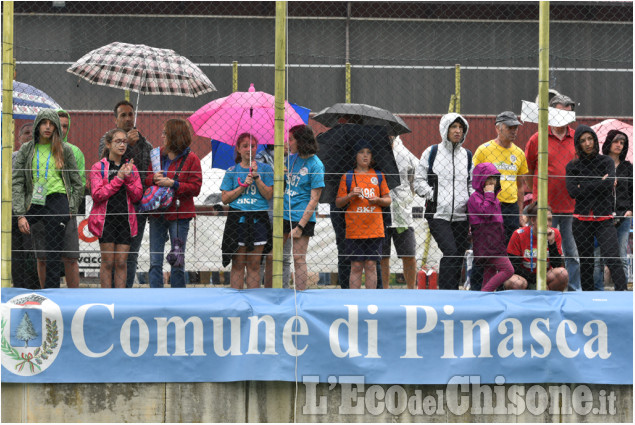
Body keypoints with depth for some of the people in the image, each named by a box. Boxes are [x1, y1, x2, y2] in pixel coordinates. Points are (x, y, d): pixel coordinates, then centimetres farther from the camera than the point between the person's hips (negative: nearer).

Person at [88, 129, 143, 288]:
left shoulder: (131, 168, 11)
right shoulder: (98, 167, 0)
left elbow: (137, 196, 4)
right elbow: (97, 194, -12)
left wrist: (128, 178, -12)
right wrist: (118, 178, -14)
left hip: (125, 220, 3)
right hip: (106, 219, -3)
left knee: (121, 263, 3)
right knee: (108, 262, -2)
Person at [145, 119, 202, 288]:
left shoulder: (191, 159, -4)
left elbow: (195, 187, -8)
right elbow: (146, 179, 12)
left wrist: (173, 184, -18)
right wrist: (154, 179, -11)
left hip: (179, 214, -4)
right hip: (157, 213, 4)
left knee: (177, 261, 0)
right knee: (155, 261, 5)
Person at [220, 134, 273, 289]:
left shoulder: (265, 169, 6)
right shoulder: (232, 171, 7)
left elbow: (268, 195, -2)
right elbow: (225, 198, 2)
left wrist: (256, 177, -11)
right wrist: (243, 186, -8)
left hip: (258, 219, 0)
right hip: (237, 218, 0)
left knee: (254, 265, 2)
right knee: (238, 264, 1)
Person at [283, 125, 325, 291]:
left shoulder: (315, 165, -11)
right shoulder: (291, 158, 9)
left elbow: (314, 199, -13)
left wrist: (300, 226, -16)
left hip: (302, 217, -6)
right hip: (284, 214, 6)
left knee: (298, 258, -2)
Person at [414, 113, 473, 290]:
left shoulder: (467, 155, 14)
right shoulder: (432, 152, 3)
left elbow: (472, 184, 20)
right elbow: (419, 180, 5)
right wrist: (432, 195, -9)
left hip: (461, 215, 4)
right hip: (438, 214, -4)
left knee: (458, 258, 4)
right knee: (450, 252, -20)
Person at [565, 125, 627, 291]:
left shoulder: (606, 161, 6)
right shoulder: (572, 166, 7)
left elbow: (609, 184, -11)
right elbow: (572, 191, -7)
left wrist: (584, 187, -7)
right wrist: (599, 183, -6)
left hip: (604, 219, -2)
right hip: (581, 220, 2)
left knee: (613, 259, -14)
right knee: (585, 263, 7)